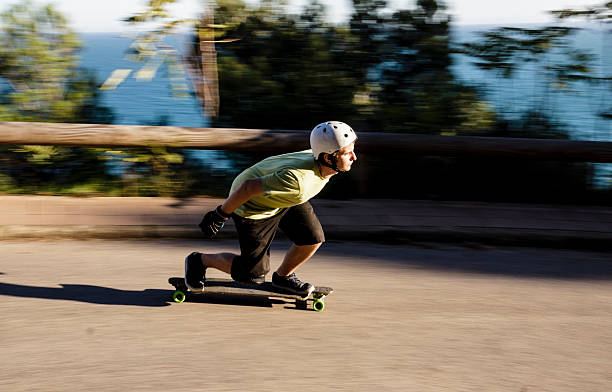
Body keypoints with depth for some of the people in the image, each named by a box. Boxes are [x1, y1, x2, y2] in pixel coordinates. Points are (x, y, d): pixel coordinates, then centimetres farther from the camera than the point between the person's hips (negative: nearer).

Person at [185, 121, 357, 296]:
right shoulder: (297, 181, -42)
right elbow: (248, 187, -33)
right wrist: (220, 215, -21)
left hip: (281, 196, 7)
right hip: (253, 205, -7)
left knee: (313, 239, -4)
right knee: (253, 274, 0)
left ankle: (283, 276, 24)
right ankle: (200, 261, 23)